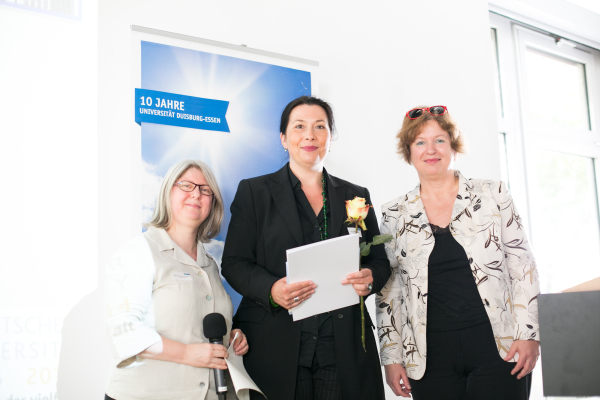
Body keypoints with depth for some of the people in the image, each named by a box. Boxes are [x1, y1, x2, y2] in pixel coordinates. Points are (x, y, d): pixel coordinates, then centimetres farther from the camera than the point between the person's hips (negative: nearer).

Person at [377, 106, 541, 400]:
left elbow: (523, 267, 3)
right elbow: (388, 289, 7)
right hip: (431, 358, 1)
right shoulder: (394, 215, 5)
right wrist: (391, 356, 3)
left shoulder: (492, 195, 3)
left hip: (497, 350, 0)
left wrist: (529, 334, -4)